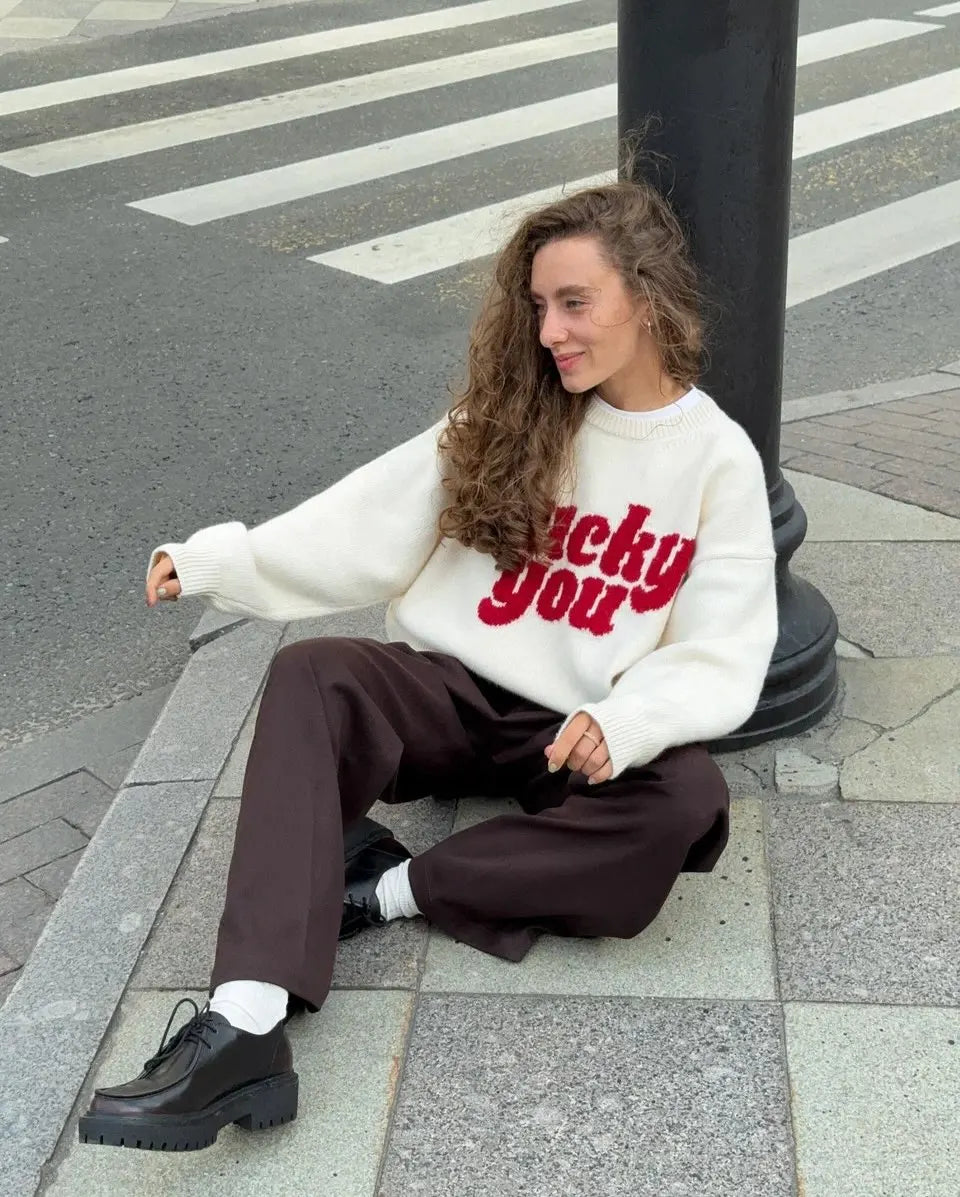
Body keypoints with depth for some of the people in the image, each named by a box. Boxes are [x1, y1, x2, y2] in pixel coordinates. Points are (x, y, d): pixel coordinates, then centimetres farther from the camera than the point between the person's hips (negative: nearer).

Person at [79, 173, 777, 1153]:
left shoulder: (721, 461, -2)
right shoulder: (510, 419, 4)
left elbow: (721, 661, -9)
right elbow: (369, 521, -2)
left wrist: (624, 722, -29)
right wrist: (216, 560, -13)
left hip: (583, 734, -1)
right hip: (458, 691, 2)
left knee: (687, 799, -32)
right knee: (314, 675, -27)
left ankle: (392, 887, -21)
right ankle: (244, 1028, -39)